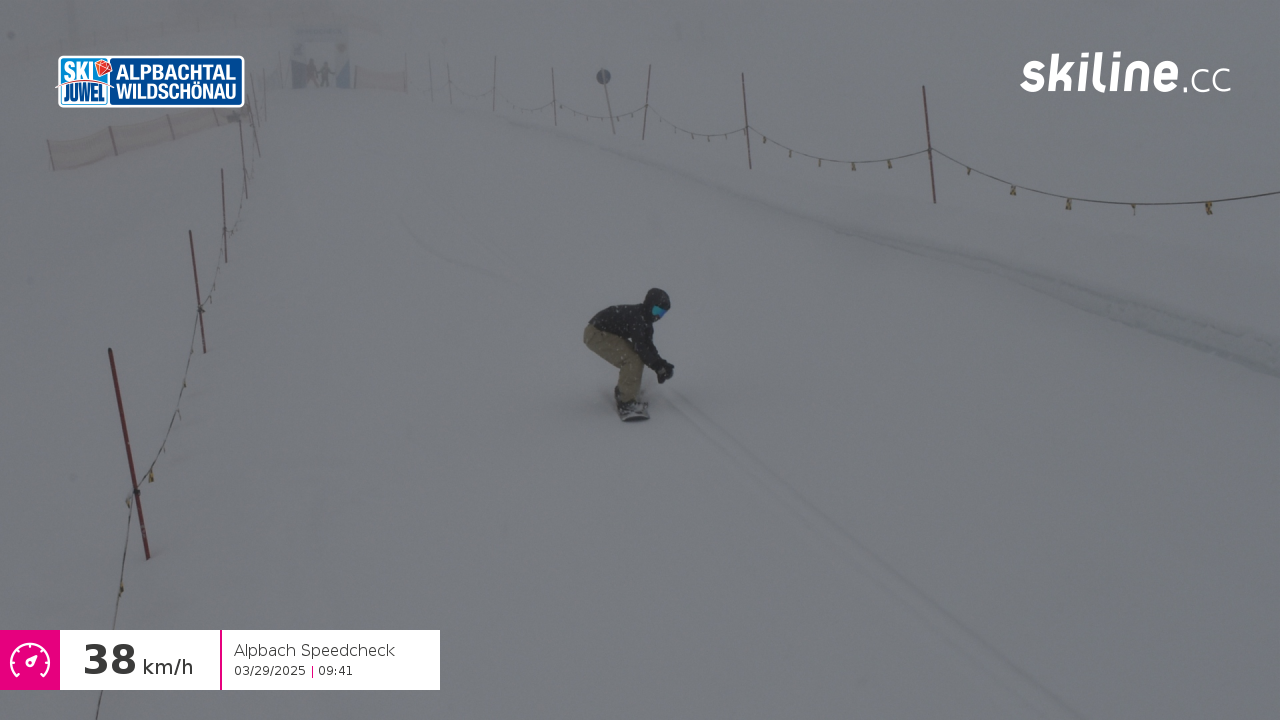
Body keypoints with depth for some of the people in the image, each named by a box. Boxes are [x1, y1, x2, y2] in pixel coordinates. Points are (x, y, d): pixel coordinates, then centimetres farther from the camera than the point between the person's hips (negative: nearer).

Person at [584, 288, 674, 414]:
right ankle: (625, 401, -12)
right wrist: (659, 367, -25)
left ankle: (622, 391, 26)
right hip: (596, 335, -10)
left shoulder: (644, 319, 5)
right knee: (632, 360, -19)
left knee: (638, 357, 10)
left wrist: (660, 364, -8)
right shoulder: (636, 318, -26)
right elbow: (640, 347, -28)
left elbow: (648, 346, 6)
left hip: (606, 332, 10)